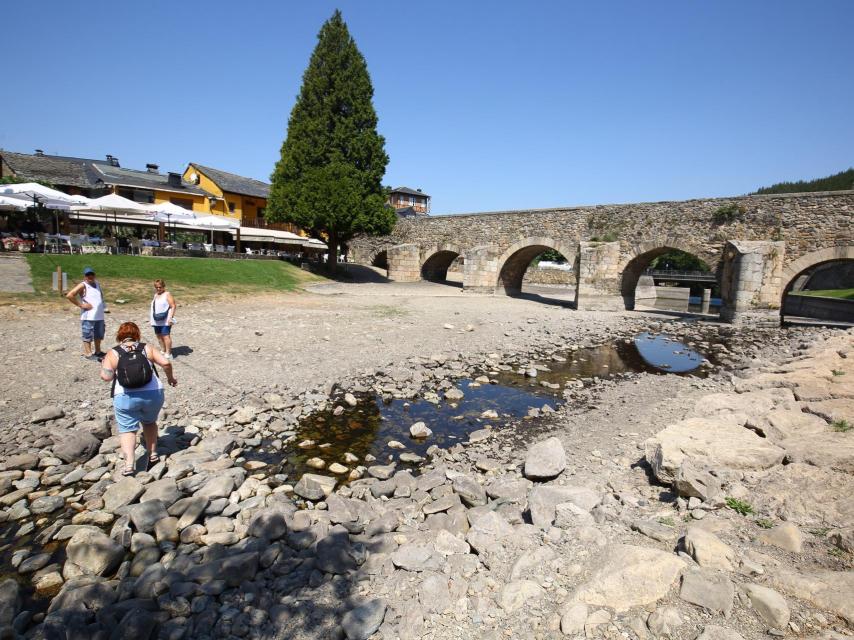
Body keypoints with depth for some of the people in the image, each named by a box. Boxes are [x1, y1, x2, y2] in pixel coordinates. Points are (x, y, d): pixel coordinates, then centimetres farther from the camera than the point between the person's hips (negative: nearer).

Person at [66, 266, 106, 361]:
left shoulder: (97, 284, 12)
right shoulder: (83, 286, -8)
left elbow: (101, 295, 30)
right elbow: (69, 295, -18)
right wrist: (81, 305, -16)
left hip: (99, 316, 7)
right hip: (88, 317, -7)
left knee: (99, 335, 18)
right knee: (88, 336, 2)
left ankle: (98, 352, 31)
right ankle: (88, 354, 9)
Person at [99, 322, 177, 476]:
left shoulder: (113, 353, 3)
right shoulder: (147, 348, 7)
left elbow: (106, 377, -5)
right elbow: (166, 363, -3)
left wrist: (104, 365, 15)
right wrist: (170, 378, 13)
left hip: (126, 397, -2)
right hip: (153, 394, 2)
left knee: (127, 429, 7)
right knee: (149, 422, 24)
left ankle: (129, 464, -8)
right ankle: (152, 454, 21)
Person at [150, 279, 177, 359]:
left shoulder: (167, 295, -7)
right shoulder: (156, 295, 18)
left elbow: (173, 306, -13)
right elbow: (154, 306, 26)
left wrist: (170, 317, -21)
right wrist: (151, 316, 23)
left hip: (165, 320, -8)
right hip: (157, 320, 8)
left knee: (166, 336, -12)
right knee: (159, 335, 13)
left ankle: (168, 353, -8)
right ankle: (163, 351, 26)